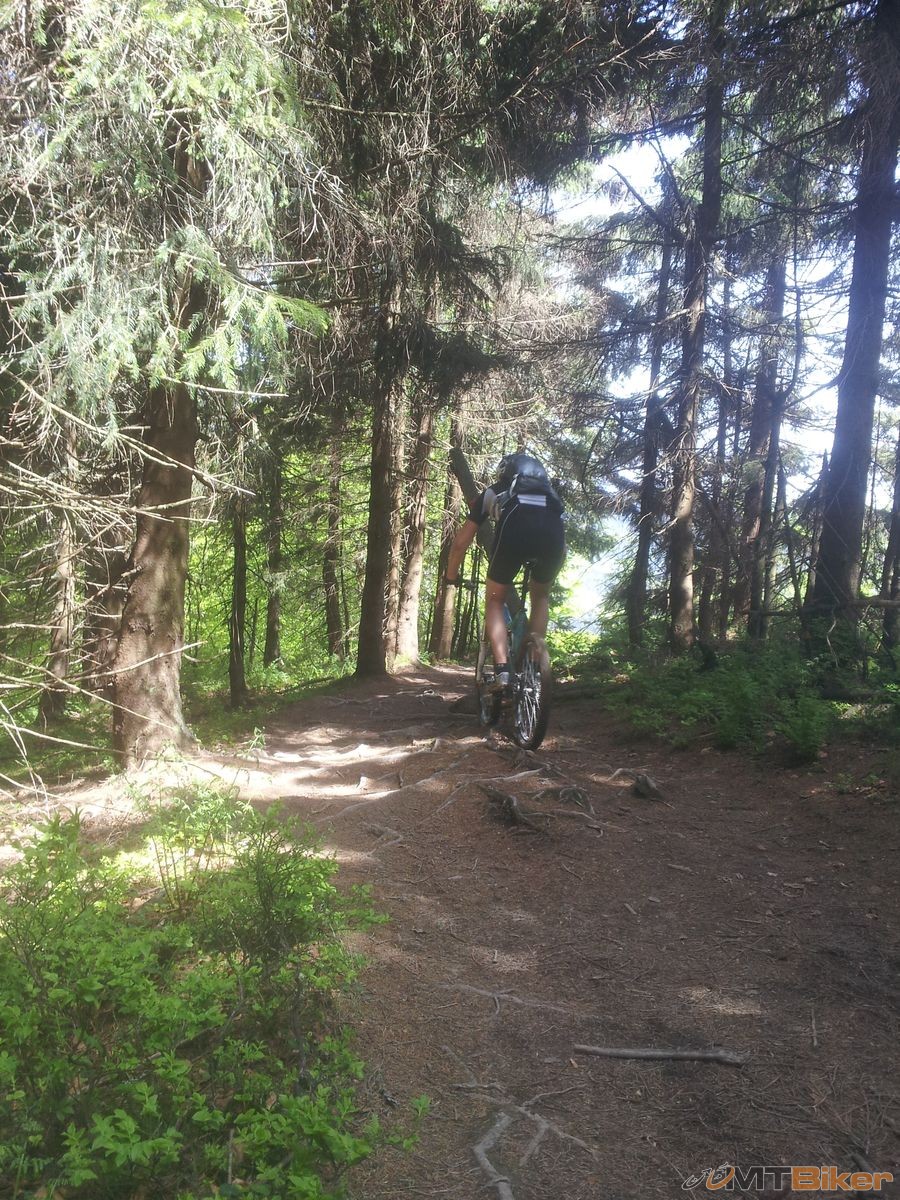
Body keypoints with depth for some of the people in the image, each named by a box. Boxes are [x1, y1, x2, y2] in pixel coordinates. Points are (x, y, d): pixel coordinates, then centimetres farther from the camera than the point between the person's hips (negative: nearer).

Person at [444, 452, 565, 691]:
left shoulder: (491, 493, 36)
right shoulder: (547, 492, 42)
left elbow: (461, 542, 33)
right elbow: (563, 549, 44)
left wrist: (451, 575, 48)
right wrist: (549, 576, 59)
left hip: (514, 528, -2)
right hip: (553, 532, 2)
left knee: (494, 600, 18)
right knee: (541, 596, 29)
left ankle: (502, 669, 3)